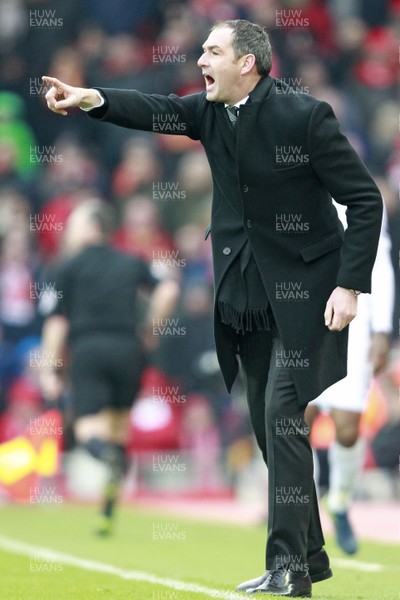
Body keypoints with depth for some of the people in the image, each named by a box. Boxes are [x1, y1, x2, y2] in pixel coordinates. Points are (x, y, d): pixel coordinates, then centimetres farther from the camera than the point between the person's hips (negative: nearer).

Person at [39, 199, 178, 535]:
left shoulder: (70, 267, 9)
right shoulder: (132, 264, 17)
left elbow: (57, 321, 4)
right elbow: (167, 290, 2)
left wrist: (50, 369, 5)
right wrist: (148, 329, 11)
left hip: (88, 347, -3)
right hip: (127, 348, 3)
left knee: (89, 430, -8)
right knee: (118, 429, 12)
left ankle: (110, 457, -45)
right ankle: (108, 514, 6)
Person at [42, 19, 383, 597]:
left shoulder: (304, 115, -15)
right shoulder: (211, 112, 4)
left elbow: (365, 200, -14)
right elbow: (157, 111, -13)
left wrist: (350, 285, -19)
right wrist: (92, 99, -31)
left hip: (303, 290, -7)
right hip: (247, 295, 7)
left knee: (282, 414, -15)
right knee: (269, 425, 11)